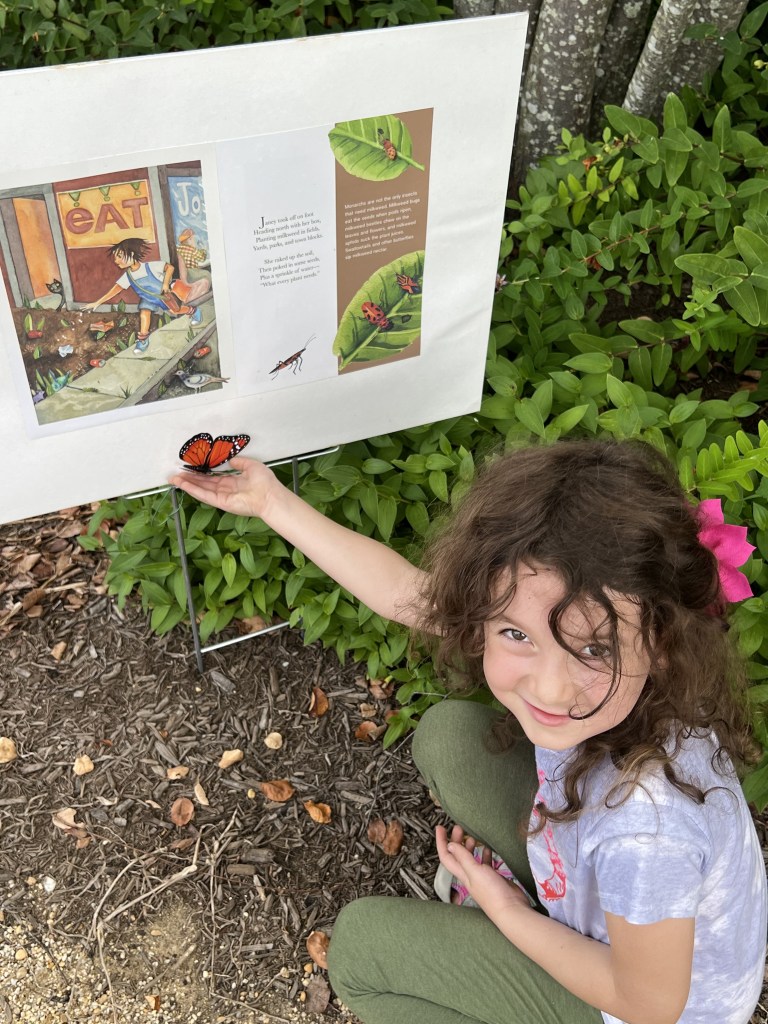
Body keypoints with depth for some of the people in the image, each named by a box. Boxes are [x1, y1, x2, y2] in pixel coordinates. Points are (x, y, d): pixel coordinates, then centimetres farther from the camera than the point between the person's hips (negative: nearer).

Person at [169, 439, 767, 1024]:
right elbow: (405, 589, -13)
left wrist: (506, 911, -12)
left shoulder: (646, 828, -43)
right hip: (590, 888, 5)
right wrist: (275, 502, -8)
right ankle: (504, 870, 22)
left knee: (360, 943, -2)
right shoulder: (557, 623, -27)